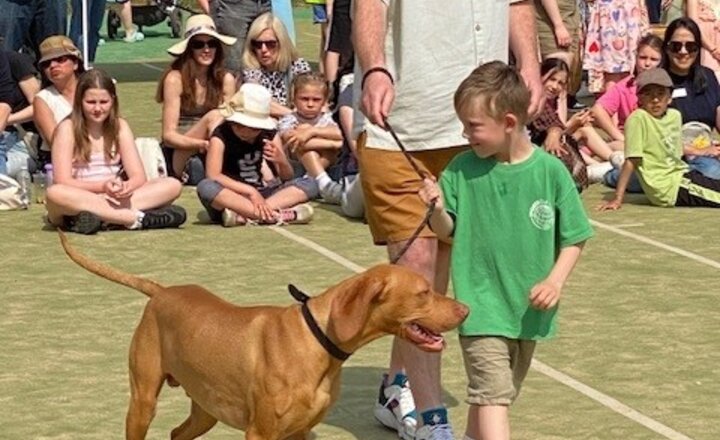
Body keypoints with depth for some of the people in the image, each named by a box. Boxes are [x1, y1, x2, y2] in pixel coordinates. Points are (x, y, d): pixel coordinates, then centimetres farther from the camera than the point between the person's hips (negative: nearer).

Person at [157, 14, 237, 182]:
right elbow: (169, 136, -11)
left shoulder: (226, 80, 3)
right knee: (213, 117, -28)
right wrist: (202, 144, -29)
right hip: (178, 157, -4)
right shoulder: (175, 79, -8)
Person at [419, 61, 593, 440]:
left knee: (499, 393, 19)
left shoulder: (550, 171, -8)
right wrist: (438, 210, -19)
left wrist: (556, 280, -12)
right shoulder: (462, 170, -6)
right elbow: (448, 232, 1)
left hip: (531, 309, 2)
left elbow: (574, 238, 0)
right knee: (492, 395, -13)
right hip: (482, 306, -2)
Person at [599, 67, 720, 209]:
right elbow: (631, 160, -14)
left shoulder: (675, 116, 8)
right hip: (666, 186, -7)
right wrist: (618, 199, -16)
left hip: (681, 176, 7)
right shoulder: (638, 118, -13)